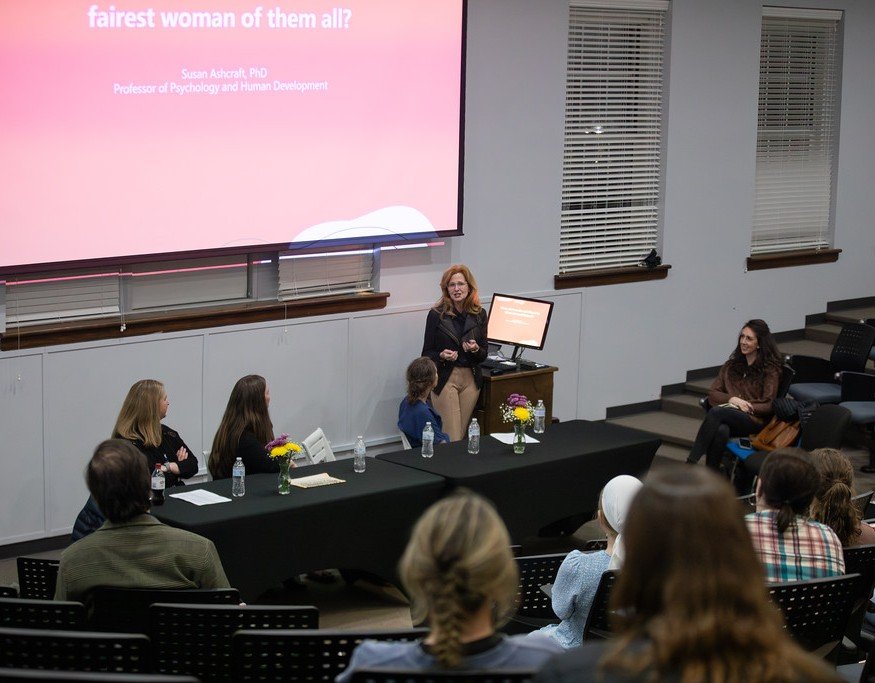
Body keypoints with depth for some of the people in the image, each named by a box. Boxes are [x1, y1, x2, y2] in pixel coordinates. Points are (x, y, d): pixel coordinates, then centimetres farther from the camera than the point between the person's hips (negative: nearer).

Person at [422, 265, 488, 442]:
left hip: (471, 379, 4)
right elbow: (427, 353, -1)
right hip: (445, 379, -4)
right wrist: (442, 356, -21)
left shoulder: (479, 314, 5)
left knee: (462, 435, 6)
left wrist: (476, 349, -13)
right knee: (452, 440, -8)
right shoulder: (436, 315, -5)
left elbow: (484, 355, 9)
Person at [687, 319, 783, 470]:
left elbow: (768, 406, 0)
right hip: (728, 415, 4)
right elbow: (712, 394, 14)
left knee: (716, 412, -34)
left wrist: (743, 405, -13)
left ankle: (691, 462, -41)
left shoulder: (770, 370, 9)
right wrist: (731, 399, -7)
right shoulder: (731, 366, 23)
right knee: (721, 430, -37)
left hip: (754, 421, -3)